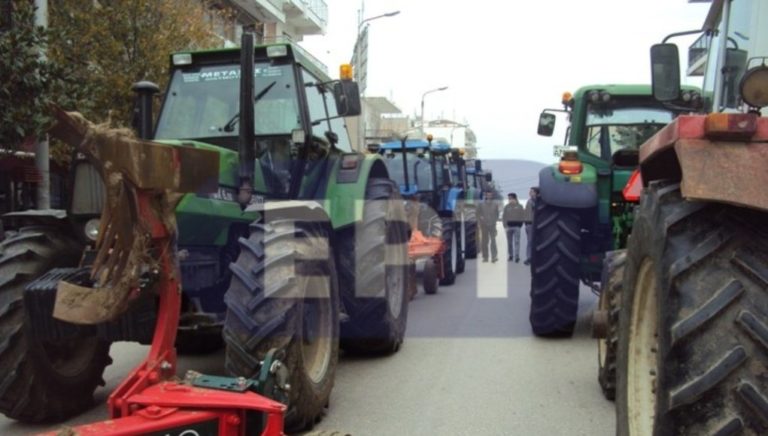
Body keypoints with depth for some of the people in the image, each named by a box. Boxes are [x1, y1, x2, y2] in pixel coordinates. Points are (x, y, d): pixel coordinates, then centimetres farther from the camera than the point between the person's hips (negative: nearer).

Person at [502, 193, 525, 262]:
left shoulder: (519, 206, 1)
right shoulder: (506, 207, 6)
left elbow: (522, 216, 2)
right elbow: (504, 217, 7)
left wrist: (520, 224, -8)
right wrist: (505, 225, -4)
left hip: (516, 226, -3)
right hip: (509, 226, 3)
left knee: (516, 242, -8)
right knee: (509, 242, 8)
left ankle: (517, 257, -8)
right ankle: (511, 256, 18)